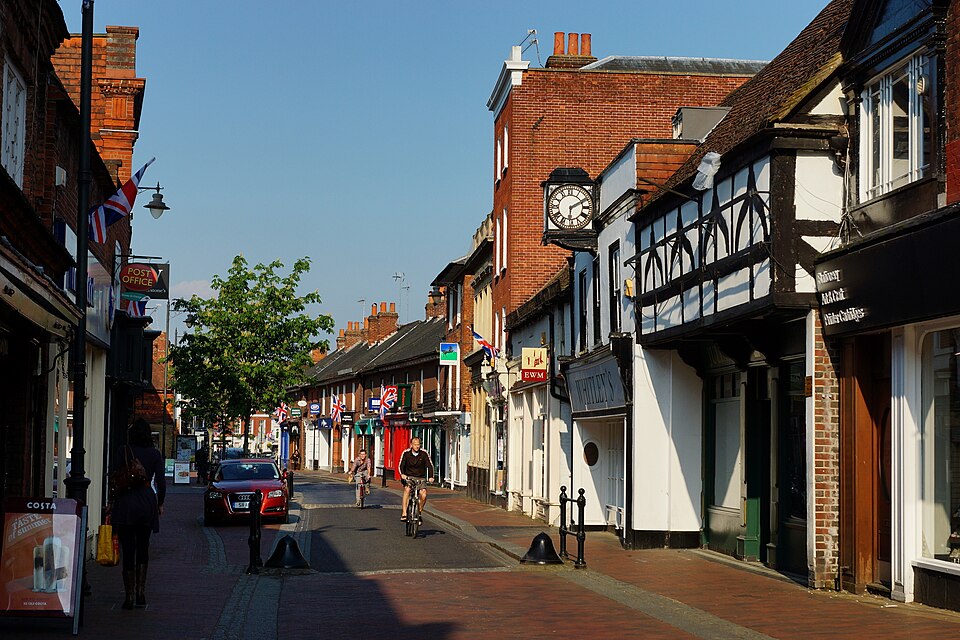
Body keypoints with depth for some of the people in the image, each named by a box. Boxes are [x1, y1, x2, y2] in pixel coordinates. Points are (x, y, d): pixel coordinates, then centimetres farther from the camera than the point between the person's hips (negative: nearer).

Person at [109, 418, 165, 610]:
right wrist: (160, 504, 12)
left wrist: (112, 502, 4)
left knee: (127, 550, 1)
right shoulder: (155, 454, 2)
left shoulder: (124, 451, -3)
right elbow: (161, 483, 0)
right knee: (143, 549, 15)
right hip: (147, 502, 2)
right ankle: (141, 593, 9)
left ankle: (129, 596, 0)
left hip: (125, 502, -2)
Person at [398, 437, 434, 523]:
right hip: (408, 477, -1)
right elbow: (401, 465, -11)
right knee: (407, 489, -31)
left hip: (421, 478, 1)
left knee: (423, 495, -21)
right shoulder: (406, 453, -6)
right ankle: (404, 513, -33)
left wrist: (431, 477, -23)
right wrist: (402, 474, -31)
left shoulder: (423, 453, -6)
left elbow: (430, 465, -8)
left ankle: (419, 512, 8)